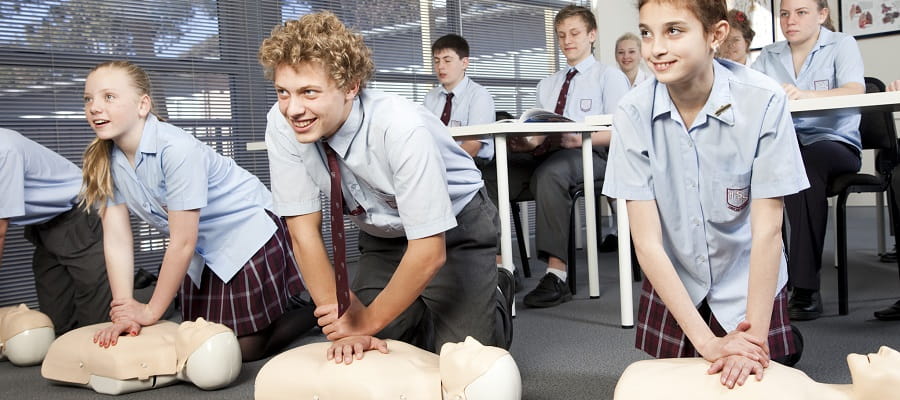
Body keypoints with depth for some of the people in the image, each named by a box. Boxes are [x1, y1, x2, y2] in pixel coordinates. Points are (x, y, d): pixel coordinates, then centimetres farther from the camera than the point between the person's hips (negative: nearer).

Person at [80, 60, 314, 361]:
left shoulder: (177, 149, -30)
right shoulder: (101, 161, -8)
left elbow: (182, 241, -25)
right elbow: (117, 240, -9)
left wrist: (151, 311, -18)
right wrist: (123, 308, -17)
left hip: (248, 232, -7)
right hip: (202, 250, 7)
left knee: (247, 348, -3)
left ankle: (312, 309, 22)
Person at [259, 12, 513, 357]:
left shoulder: (402, 129, -36)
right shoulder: (282, 124, -22)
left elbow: (430, 251, -31)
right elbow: (303, 228, -17)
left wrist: (369, 320, -22)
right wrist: (345, 323, -22)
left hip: (452, 230, -4)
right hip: (381, 236, 4)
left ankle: (492, 295, 18)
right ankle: (416, 308, 24)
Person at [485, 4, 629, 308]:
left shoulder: (609, 76, 10)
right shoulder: (546, 85, 28)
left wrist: (580, 139, -21)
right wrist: (525, 142, -5)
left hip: (590, 156, -5)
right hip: (545, 155, 6)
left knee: (549, 173, -40)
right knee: (492, 177, -23)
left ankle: (557, 275, -41)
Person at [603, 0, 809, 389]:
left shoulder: (764, 102, -23)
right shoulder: (632, 113, -19)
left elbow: (767, 230, -20)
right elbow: (647, 241, -19)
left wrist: (755, 337, -26)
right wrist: (706, 342, -24)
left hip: (749, 288, -1)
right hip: (671, 289, 2)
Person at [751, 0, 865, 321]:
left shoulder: (842, 45, 4)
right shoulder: (769, 56, 15)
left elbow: (855, 91, -16)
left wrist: (806, 94, -35)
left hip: (836, 143, -2)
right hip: (786, 147, 3)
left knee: (808, 160, -37)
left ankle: (804, 286, -38)